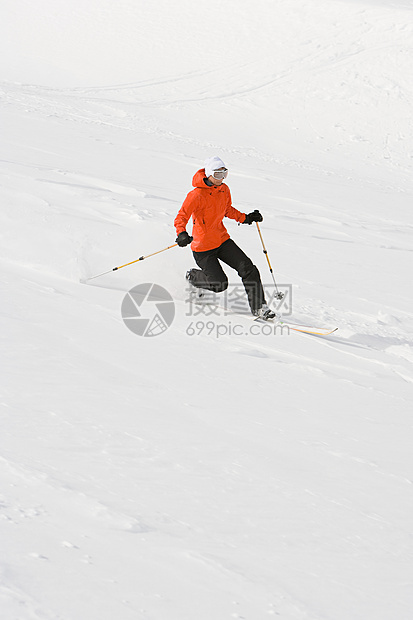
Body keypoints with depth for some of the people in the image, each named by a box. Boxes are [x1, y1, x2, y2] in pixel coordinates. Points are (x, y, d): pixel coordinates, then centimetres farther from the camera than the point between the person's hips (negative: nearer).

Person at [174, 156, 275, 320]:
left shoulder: (224, 190, 0)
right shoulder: (197, 195, -22)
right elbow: (181, 217, -25)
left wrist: (246, 218, 10)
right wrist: (182, 234, -43)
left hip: (222, 240, 6)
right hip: (202, 247, -6)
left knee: (248, 269, -8)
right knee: (219, 284, -7)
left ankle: (258, 307, 1)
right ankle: (193, 276, 24)